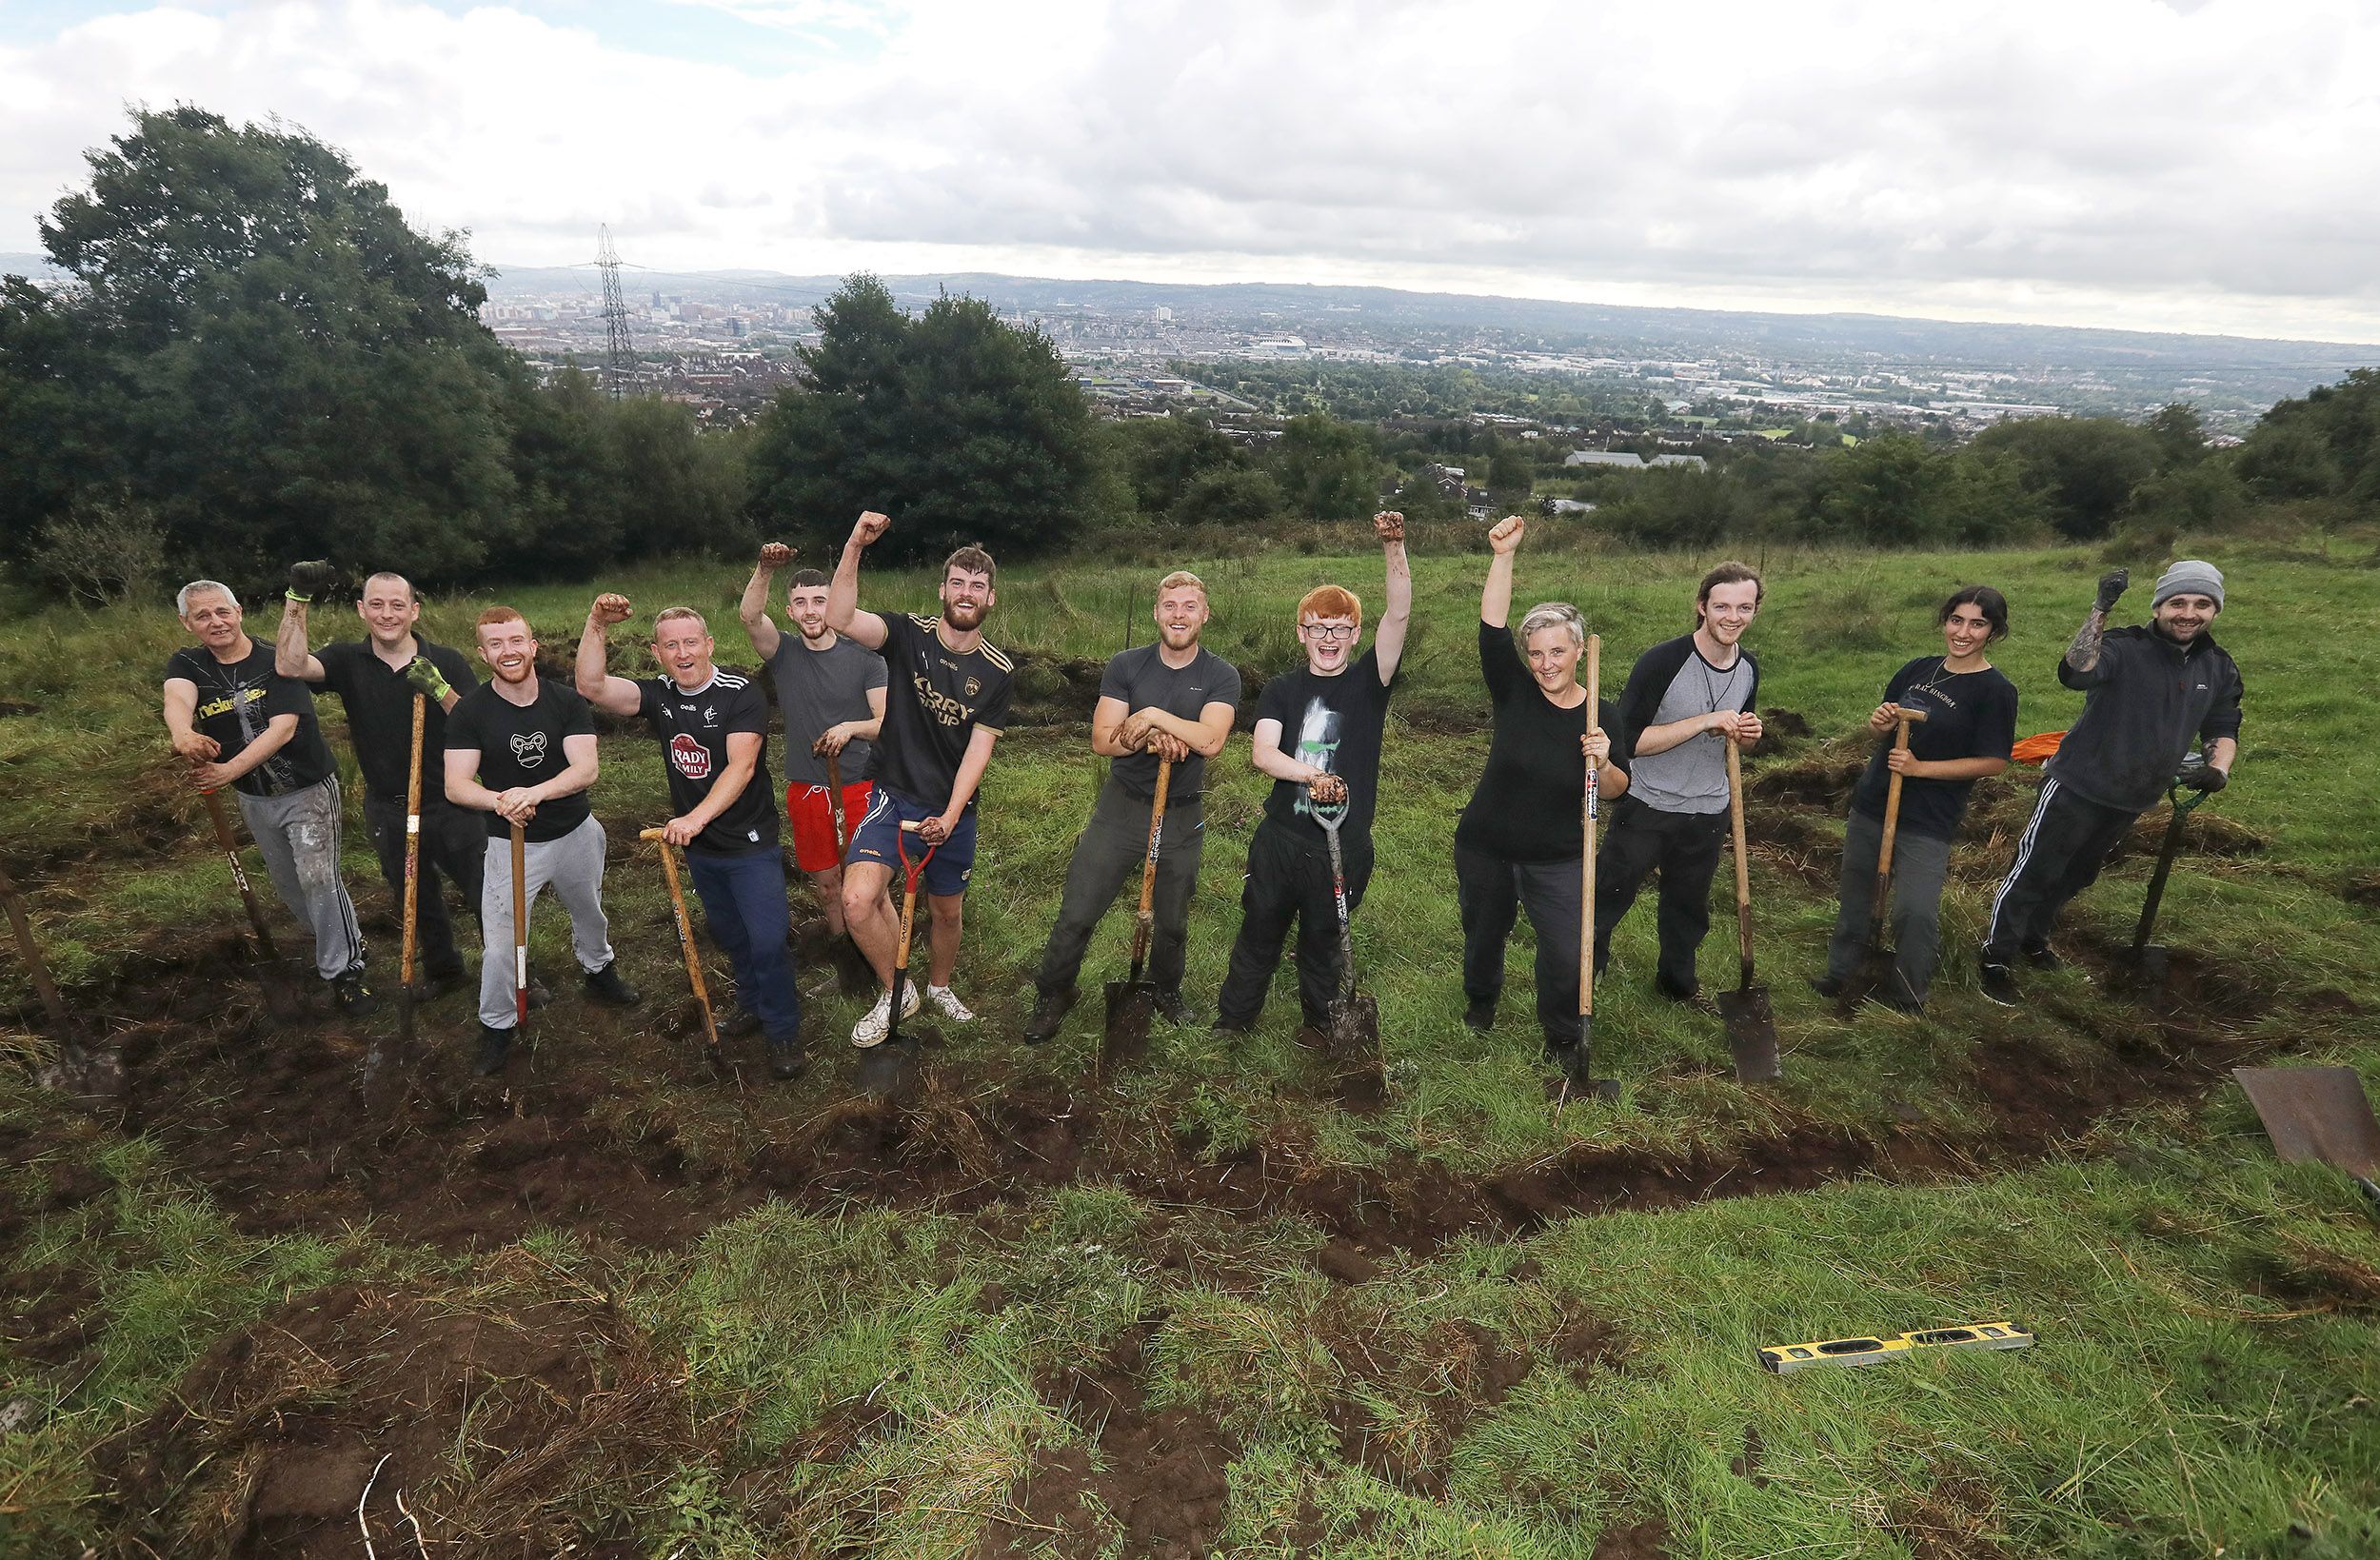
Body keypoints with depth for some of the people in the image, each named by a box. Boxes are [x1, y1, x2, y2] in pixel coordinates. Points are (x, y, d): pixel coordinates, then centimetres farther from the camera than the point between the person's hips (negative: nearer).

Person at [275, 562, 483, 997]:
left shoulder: (446, 663, -6)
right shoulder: (347, 660, -3)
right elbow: (289, 665, -22)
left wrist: (440, 691, -28)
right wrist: (298, 598, -28)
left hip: (451, 805, -2)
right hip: (388, 812, 2)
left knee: (485, 895, 4)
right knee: (418, 902, 20)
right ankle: (441, 968, 42)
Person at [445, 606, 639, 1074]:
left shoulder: (567, 701, -11)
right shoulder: (469, 710, -13)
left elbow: (585, 769, -21)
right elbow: (456, 785, -19)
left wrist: (535, 792, -40)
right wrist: (498, 801, -40)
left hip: (576, 833, 2)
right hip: (510, 842, -2)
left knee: (590, 915, 26)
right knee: (499, 946, -5)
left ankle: (599, 971, 55)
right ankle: (496, 1025, 20)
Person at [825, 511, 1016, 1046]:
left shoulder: (998, 672, -3)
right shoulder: (909, 634, -8)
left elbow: (979, 748, -7)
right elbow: (839, 618, -26)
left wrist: (950, 815, -18)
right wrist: (855, 546, -37)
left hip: (953, 811, 2)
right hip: (894, 798, -2)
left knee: (947, 911, 17)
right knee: (858, 900, -22)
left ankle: (939, 986, 48)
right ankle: (895, 993, 4)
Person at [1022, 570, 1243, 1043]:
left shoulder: (1221, 676, -5)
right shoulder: (1126, 667, -3)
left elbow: (1209, 740, -22)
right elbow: (1102, 739, -10)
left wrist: (1153, 715, -21)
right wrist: (1152, 739, -24)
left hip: (1182, 817, 0)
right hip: (1121, 808, 0)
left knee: (1172, 922, 16)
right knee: (1076, 914, -1)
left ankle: (1167, 991, 42)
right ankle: (1052, 995, 21)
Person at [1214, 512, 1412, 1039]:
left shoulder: (1368, 681, -4)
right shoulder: (1283, 690, 1)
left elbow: (1399, 615, -18)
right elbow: (1262, 753, -15)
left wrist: (1394, 548, -31)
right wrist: (1310, 774, -34)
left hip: (1343, 843, -1)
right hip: (1281, 837, 1)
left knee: (1323, 942, 15)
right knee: (1259, 933, 15)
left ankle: (1319, 1025, 35)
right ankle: (1232, 1021, 31)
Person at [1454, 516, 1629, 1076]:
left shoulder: (1604, 715, -7)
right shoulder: (1514, 693, -10)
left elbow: (1616, 791, -3)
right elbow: (1492, 630, -21)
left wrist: (1602, 763, -25)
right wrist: (1503, 555, -28)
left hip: (1557, 860, 0)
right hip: (1485, 849, 1)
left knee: (1567, 957, -4)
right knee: (1484, 935, 19)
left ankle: (1562, 1039, 24)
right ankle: (1480, 1000, 51)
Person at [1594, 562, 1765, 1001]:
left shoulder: (1749, 668, 1)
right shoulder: (1662, 661, -21)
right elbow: (1629, 740, -24)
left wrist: (1747, 735, -8)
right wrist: (1704, 722, -28)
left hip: (1707, 815, 6)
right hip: (1646, 808, -5)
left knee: (1689, 907, 23)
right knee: (1607, 900, 6)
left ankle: (1678, 982, 45)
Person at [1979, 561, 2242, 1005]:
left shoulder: (2220, 668, 3)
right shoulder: (2124, 648, -19)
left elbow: (2222, 729, 14)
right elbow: (2076, 673, -41)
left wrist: (2218, 769, -6)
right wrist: (2100, 610, -48)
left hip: (2133, 798, 7)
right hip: (2078, 786, -7)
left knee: (2077, 875, 23)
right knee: (2034, 871, -4)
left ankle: (2033, 937, 42)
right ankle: (1997, 960, 6)